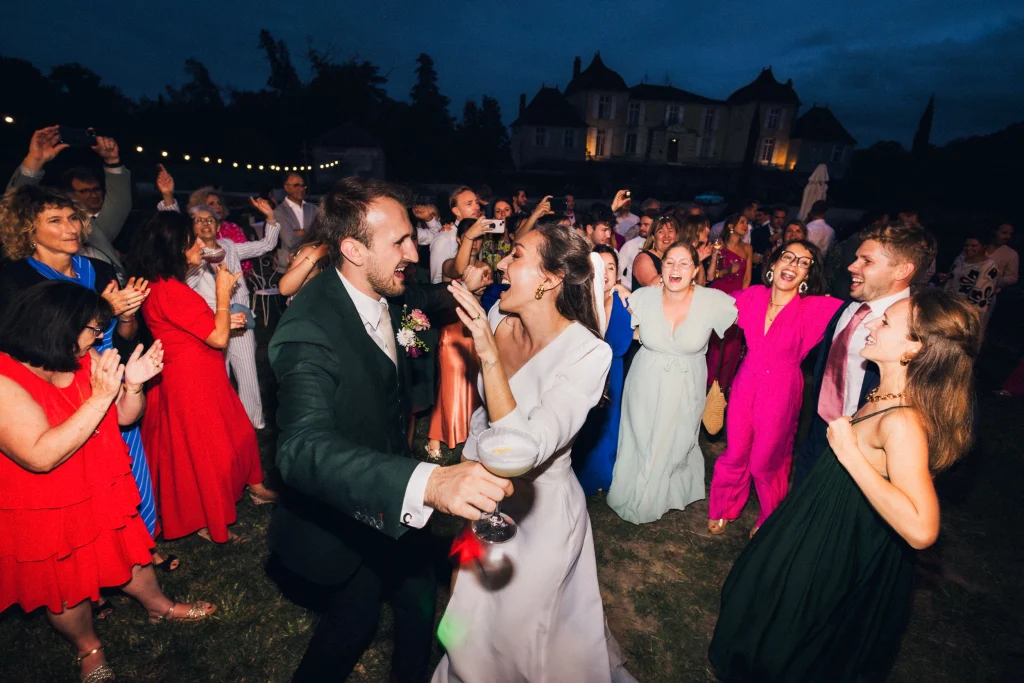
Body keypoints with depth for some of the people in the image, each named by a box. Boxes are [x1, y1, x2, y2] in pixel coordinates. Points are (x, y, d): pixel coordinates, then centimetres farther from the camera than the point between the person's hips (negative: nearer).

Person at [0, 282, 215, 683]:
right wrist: (100, 397, -38)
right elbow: (40, 455, -36)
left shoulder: (86, 361, -8)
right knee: (67, 592, 19)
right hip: (47, 515, -5)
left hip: (104, 495, 6)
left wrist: (133, 384, -21)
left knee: (130, 555, 25)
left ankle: (159, 606, 49)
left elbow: (125, 417, -1)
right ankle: (88, 649, 45)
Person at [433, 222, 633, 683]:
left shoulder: (588, 354, -28)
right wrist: (467, 462, 12)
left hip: (540, 509, -5)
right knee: (475, 627, 30)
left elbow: (525, 450, -35)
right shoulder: (497, 318, -11)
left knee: (519, 632, 19)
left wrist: (490, 355, -38)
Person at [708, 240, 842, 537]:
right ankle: (723, 508, 40)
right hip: (746, 384, 2)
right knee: (735, 452, 14)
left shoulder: (816, 308, -15)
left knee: (766, 462, 14)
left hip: (781, 391, -2)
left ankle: (769, 519, 43)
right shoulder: (754, 295, -6)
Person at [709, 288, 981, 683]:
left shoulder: (902, 422, -33)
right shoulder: (887, 398, -5)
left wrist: (850, 453, -37)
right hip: (832, 532, 8)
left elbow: (921, 529, -41)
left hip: (839, 557, -8)